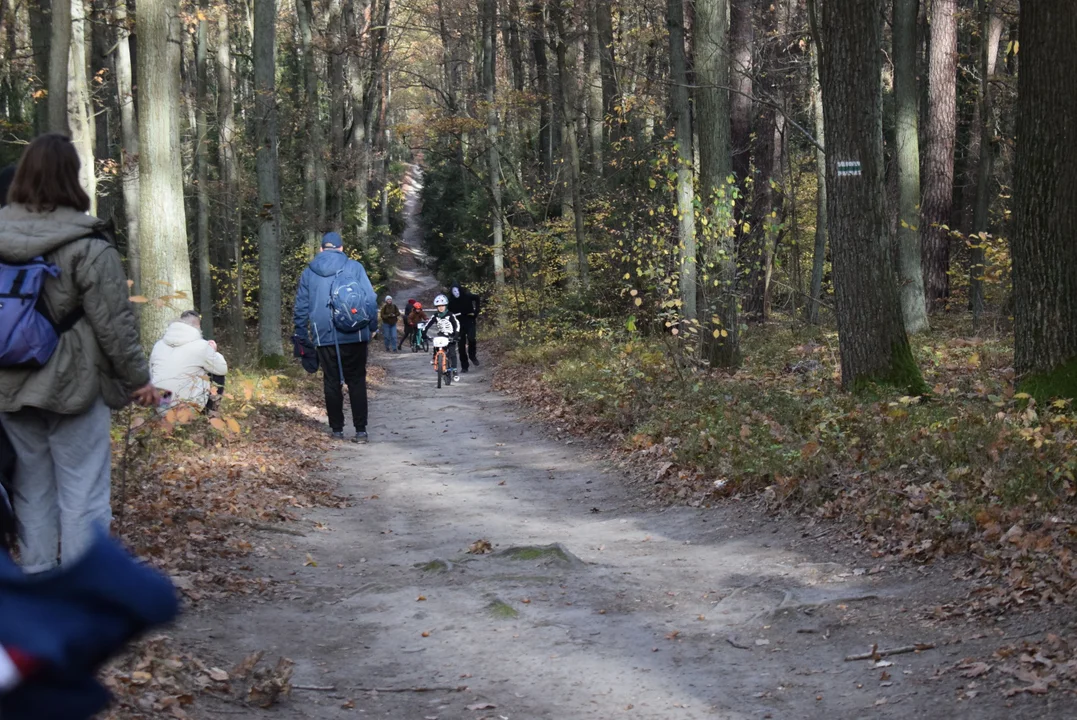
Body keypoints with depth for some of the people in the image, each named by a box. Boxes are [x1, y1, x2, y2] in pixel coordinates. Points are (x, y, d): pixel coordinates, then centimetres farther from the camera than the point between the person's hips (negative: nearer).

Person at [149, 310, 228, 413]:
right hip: (189, 406, -5)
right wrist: (212, 352, 23)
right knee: (218, 371, 16)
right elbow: (223, 369, 3)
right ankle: (210, 409, 22)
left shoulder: (158, 344, 6)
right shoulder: (200, 345, -9)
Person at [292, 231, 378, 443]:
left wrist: (302, 337, 20)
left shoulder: (308, 273, 8)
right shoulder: (355, 267, 0)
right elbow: (370, 299, -3)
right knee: (357, 382, 3)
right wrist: (372, 327, 7)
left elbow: (301, 308, 12)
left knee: (332, 383, 10)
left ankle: (337, 429, 12)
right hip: (354, 337, -1)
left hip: (324, 337, 2)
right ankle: (360, 430, -2)